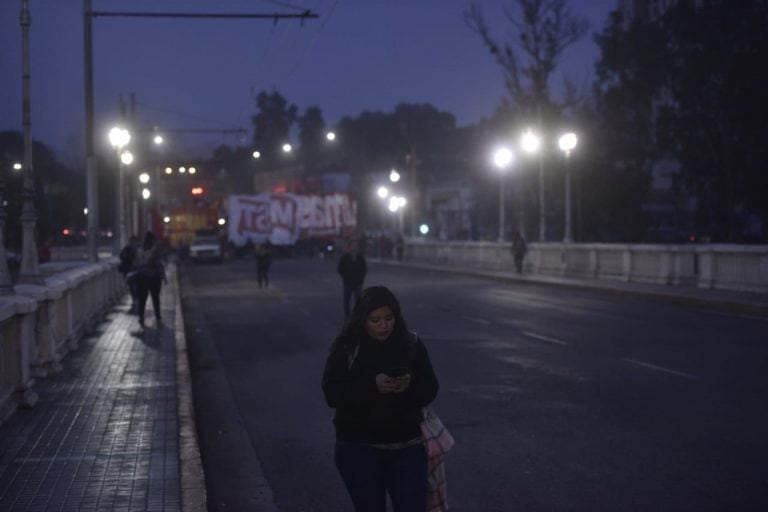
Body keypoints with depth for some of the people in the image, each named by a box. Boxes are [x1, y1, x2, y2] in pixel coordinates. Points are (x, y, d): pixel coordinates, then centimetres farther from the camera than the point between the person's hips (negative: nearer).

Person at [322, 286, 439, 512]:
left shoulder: (411, 345, 0)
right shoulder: (345, 348, -5)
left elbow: (430, 389, 1)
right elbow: (332, 393, -13)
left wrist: (410, 385, -22)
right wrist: (371, 385, -26)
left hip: (406, 447, 1)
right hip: (359, 450, -1)